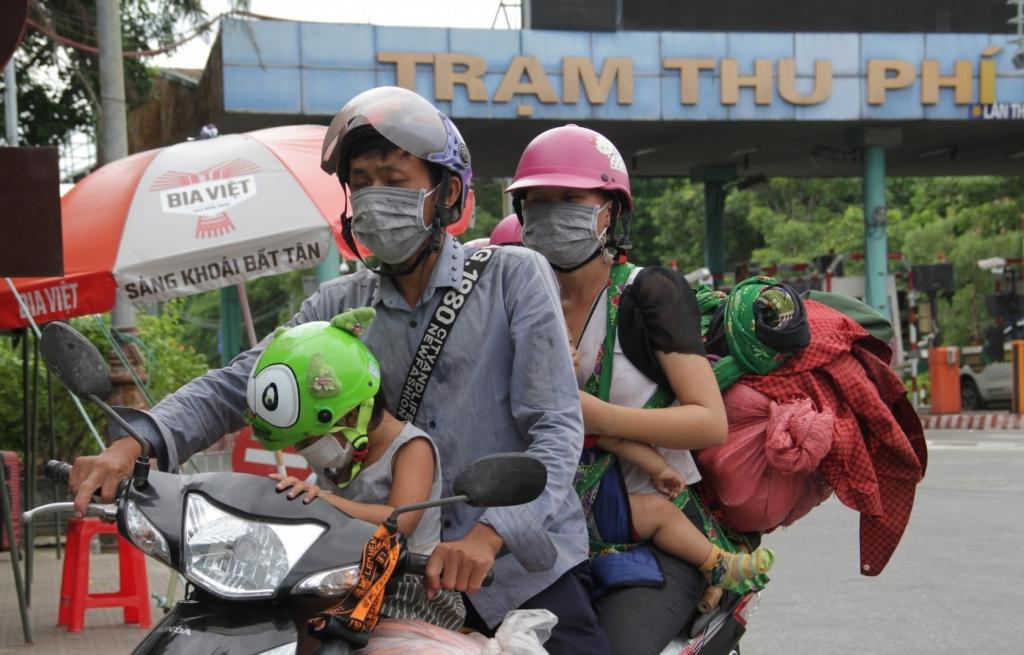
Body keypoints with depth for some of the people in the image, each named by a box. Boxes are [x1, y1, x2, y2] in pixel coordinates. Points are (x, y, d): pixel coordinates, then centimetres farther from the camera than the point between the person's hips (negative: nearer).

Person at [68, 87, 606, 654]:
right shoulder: (339, 306, 10)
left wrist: (491, 533, -26)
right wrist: (134, 444, -18)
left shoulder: (514, 277, -1)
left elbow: (556, 426, -9)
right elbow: (237, 384, 1)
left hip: (524, 567, -2)